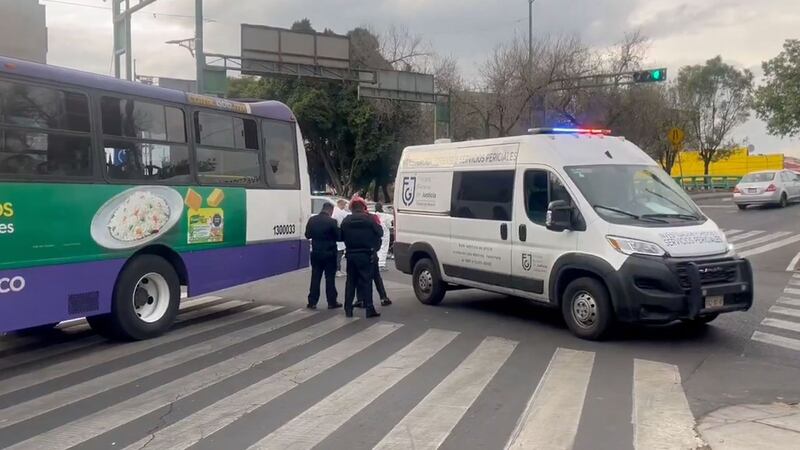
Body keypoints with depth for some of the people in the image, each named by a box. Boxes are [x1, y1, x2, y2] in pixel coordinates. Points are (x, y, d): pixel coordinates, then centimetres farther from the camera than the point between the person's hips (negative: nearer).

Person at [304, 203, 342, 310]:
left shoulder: (312, 220, -2)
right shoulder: (332, 221, -15)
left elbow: (307, 235, 7)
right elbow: (338, 237, -10)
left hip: (316, 253, 4)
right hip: (329, 253, -4)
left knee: (315, 278, 9)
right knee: (330, 278, 4)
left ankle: (312, 302, 11)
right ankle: (332, 302, 9)